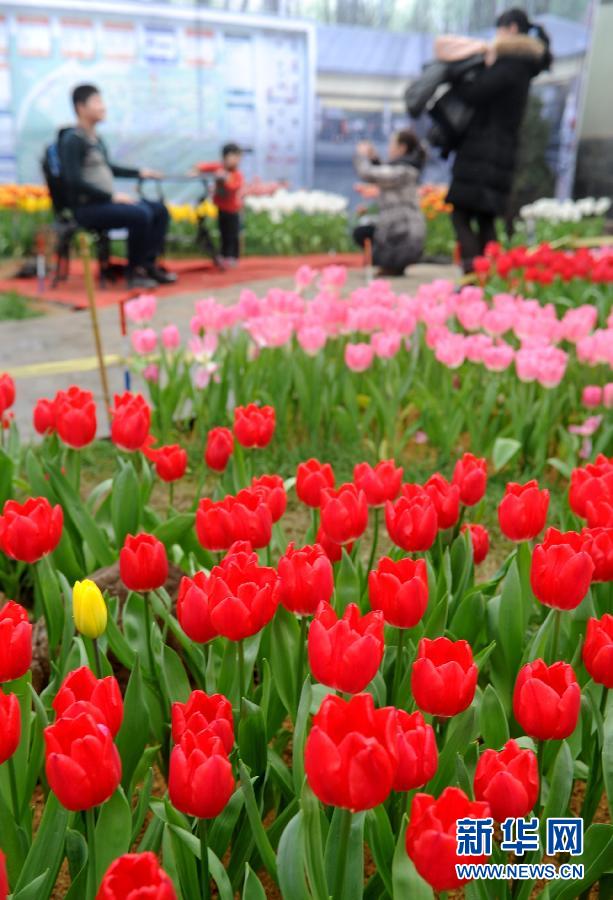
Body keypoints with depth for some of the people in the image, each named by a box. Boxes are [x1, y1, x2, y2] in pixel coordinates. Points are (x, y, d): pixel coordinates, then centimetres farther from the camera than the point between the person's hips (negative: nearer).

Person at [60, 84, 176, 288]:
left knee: (160, 210, 1)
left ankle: (149, 264, -1)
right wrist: (112, 196, -21)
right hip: (88, 207, -9)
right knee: (140, 215, -29)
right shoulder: (72, 139, -11)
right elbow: (75, 181, -20)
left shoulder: (96, 139, 16)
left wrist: (140, 172, 25)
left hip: (107, 201, 9)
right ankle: (134, 270, -13)